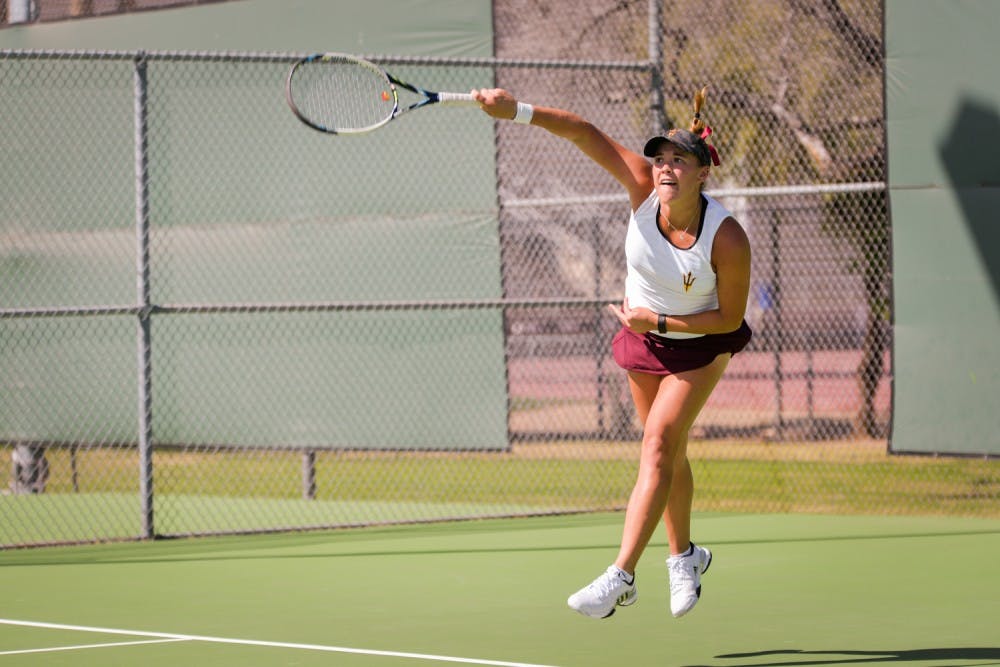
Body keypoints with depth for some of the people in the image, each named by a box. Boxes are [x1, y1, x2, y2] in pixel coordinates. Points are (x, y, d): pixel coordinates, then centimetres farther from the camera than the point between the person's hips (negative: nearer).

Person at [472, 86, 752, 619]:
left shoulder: (728, 240, -32)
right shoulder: (644, 187, -24)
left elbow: (730, 318, -21)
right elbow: (586, 134, -28)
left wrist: (658, 322, -26)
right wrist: (519, 111, -40)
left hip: (700, 344, -5)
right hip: (643, 338, 5)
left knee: (657, 445, -18)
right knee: (667, 452, 16)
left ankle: (620, 576, -24)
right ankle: (684, 556, 36)